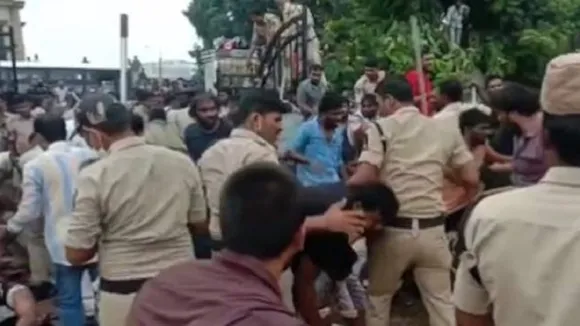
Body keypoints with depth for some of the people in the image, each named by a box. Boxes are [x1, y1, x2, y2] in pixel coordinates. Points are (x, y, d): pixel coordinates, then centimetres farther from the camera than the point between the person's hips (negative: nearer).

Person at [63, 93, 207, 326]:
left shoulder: (94, 176, -15)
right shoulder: (182, 162, -5)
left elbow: (76, 254, -11)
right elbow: (200, 224, 6)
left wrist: (107, 236, 7)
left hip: (123, 293, -3)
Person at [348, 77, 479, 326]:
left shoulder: (382, 128, -4)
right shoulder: (446, 130, 9)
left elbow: (363, 179, -15)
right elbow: (472, 180, 6)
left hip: (393, 229, -3)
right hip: (432, 229, 3)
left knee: (377, 298, 18)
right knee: (442, 302, 12)